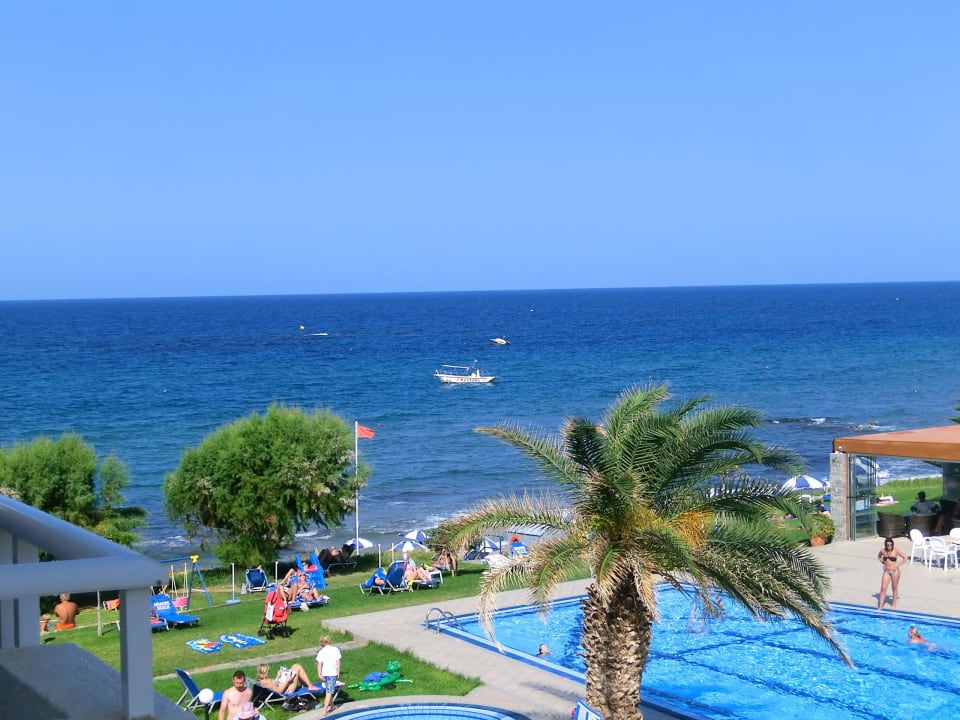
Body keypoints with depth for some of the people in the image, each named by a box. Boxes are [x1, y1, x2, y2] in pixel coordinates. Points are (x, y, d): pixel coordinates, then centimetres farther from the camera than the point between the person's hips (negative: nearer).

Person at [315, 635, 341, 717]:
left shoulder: (321, 652, -4)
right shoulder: (335, 649, -3)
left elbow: (319, 663, -11)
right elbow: (338, 661, -2)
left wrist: (319, 674, -9)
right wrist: (338, 672, 6)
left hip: (324, 673, 2)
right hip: (332, 673, -2)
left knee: (328, 691, 20)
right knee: (329, 692, 1)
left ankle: (331, 706, 37)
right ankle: (325, 710, -7)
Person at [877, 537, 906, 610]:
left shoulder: (896, 551, -9)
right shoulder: (883, 551, 0)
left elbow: (905, 558, -4)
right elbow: (879, 556, 22)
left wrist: (898, 565, -8)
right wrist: (882, 563, 8)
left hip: (895, 571, -3)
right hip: (886, 571, 3)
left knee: (894, 588, 10)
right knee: (883, 588, -4)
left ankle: (894, 604, 24)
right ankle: (880, 606, -3)